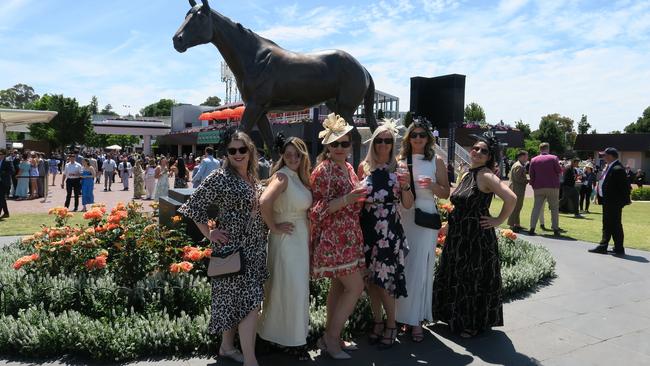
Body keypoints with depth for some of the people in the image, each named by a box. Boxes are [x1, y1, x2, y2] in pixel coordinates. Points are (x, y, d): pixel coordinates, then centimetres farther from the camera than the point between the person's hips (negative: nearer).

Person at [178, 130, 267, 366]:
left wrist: (270, 228, 13)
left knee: (236, 301, 17)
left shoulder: (253, 178, 9)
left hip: (254, 248, 7)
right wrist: (209, 234, -12)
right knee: (249, 302, -8)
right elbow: (194, 206, -12)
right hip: (232, 248, -7)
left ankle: (227, 346, 32)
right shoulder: (220, 177, -13)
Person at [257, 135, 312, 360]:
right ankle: (291, 339, 16)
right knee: (289, 288, 0)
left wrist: (308, 236, 8)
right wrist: (273, 227, -20)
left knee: (300, 288, 16)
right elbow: (264, 202, -32)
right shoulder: (282, 176, -17)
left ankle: (297, 336, 32)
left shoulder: (300, 177, 10)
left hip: (302, 238, 9)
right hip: (286, 238, -9)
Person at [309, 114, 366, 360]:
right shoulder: (323, 170, -15)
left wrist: (361, 193, 6)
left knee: (339, 286, 13)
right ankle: (331, 337, 9)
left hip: (348, 236, 9)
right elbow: (318, 209, -20)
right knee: (355, 287, -5)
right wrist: (347, 199, -26)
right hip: (332, 238, -9)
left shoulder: (348, 168, 11)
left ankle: (329, 337, 25)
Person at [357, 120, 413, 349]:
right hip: (366, 230, 3)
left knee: (384, 280, -2)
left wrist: (406, 186, -16)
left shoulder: (398, 169, 2)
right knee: (370, 279, 9)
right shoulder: (364, 167, 6)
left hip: (389, 232, -2)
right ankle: (377, 322, 28)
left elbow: (408, 205, 1)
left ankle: (391, 325, 19)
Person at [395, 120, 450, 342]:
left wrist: (433, 186, -12)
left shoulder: (436, 161, 6)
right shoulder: (399, 160, 9)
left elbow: (446, 193, 7)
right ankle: (407, 316, 15)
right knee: (403, 267, 2)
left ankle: (416, 320, 7)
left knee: (420, 268, -1)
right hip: (403, 216, 1)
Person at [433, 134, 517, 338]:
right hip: (458, 235, 9)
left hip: (478, 237, -9)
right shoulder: (467, 175, 10)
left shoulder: (485, 176, -15)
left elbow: (511, 198, -27)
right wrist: (451, 224, 15)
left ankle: (474, 325, 21)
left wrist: (498, 221, -17)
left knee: (475, 281, 5)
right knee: (456, 278, 17)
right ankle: (458, 319, 35)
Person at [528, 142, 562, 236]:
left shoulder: (534, 160, 4)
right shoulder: (553, 158, -3)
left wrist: (533, 186, 13)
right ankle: (555, 229, 3)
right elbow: (559, 171, -2)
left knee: (536, 207, 4)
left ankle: (532, 228, -4)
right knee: (554, 208, 6)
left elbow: (531, 174, 4)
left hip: (538, 187, 2)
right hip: (552, 187, -2)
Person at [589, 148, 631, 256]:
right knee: (607, 225, 15)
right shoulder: (610, 167, 11)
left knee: (615, 225, 0)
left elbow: (625, 186, -20)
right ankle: (603, 246, 24)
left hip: (614, 203, -10)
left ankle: (619, 249, 10)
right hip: (607, 202, 10)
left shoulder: (617, 169, -19)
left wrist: (625, 200, -16)